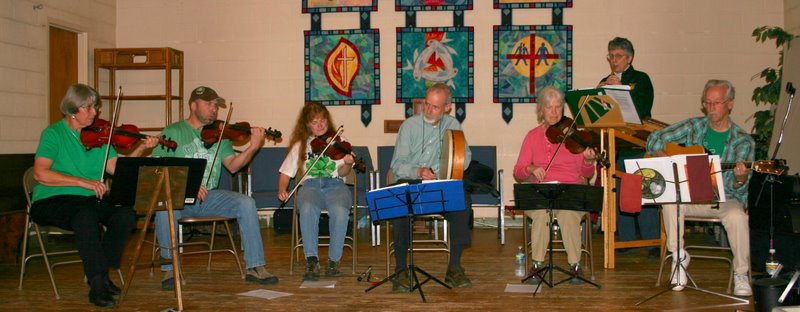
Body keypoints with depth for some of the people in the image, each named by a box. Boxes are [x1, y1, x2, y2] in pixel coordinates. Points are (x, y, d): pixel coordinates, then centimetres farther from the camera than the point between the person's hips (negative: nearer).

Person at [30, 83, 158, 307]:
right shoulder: (53, 133, -5)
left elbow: (116, 168, 2)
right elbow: (40, 173, -19)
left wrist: (140, 150, -11)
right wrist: (83, 182, -24)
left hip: (91, 199, 5)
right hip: (52, 201, -5)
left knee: (126, 213, -22)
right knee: (86, 215, -36)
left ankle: (100, 273, -7)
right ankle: (97, 283, -28)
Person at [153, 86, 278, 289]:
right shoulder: (173, 132, 1)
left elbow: (232, 165, -1)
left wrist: (253, 147, -19)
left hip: (209, 196, 3)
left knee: (246, 203, -19)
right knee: (164, 208, -36)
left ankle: (255, 267, -14)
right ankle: (169, 269, -17)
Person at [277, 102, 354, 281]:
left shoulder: (338, 141, 12)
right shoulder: (300, 145, 16)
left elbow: (342, 172, 3)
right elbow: (286, 172, 14)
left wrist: (347, 164, -21)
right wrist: (282, 190, -6)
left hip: (335, 184, -1)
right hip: (310, 185, 1)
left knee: (340, 211, -35)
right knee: (307, 209, -36)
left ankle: (334, 260, -21)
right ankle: (312, 261, -30)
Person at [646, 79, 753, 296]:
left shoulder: (743, 141, 1)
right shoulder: (693, 127, 6)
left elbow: (739, 189, -3)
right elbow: (655, 139, 3)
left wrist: (740, 178, -27)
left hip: (724, 198, -1)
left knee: (737, 216, -33)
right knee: (670, 203, -31)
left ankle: (741, 274, -12)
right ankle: (679, 255, -11)